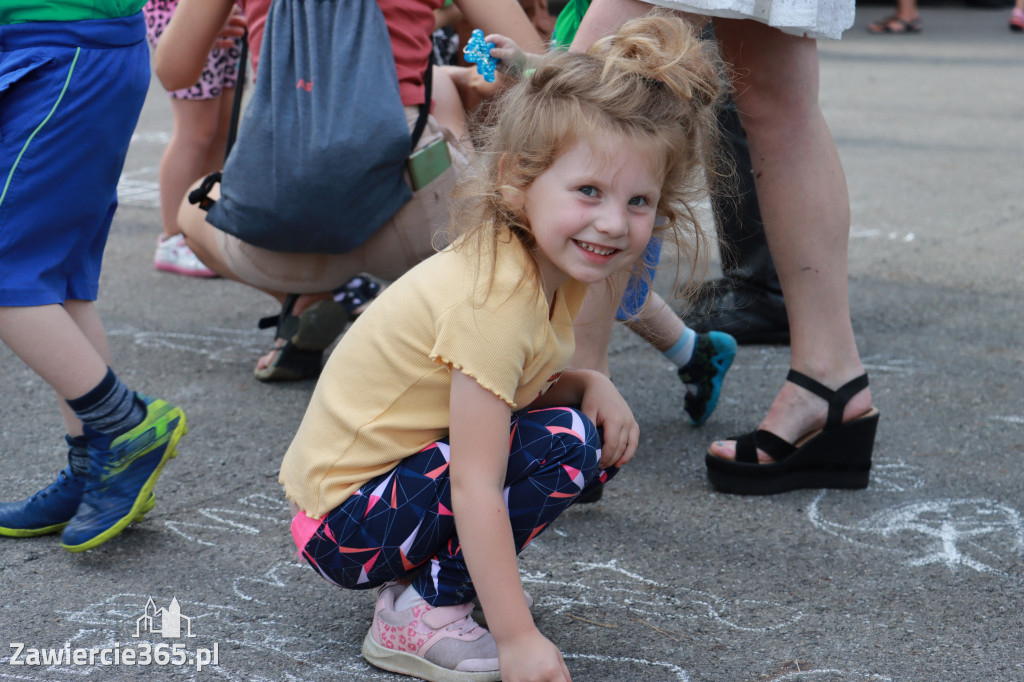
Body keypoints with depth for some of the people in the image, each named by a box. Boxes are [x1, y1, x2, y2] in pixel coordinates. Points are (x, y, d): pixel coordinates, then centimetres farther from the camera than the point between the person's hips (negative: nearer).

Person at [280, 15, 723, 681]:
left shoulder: (552, 269, -2)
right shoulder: (494, 299, -29)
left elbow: (527, 385, 11)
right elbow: (474, 488, -30)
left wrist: (591, 385, -10)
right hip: (347, 521, -9)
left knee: (598, 434, 3)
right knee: (563, 444, -22)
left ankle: (431, 577, 10)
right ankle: (421, 616, -10)